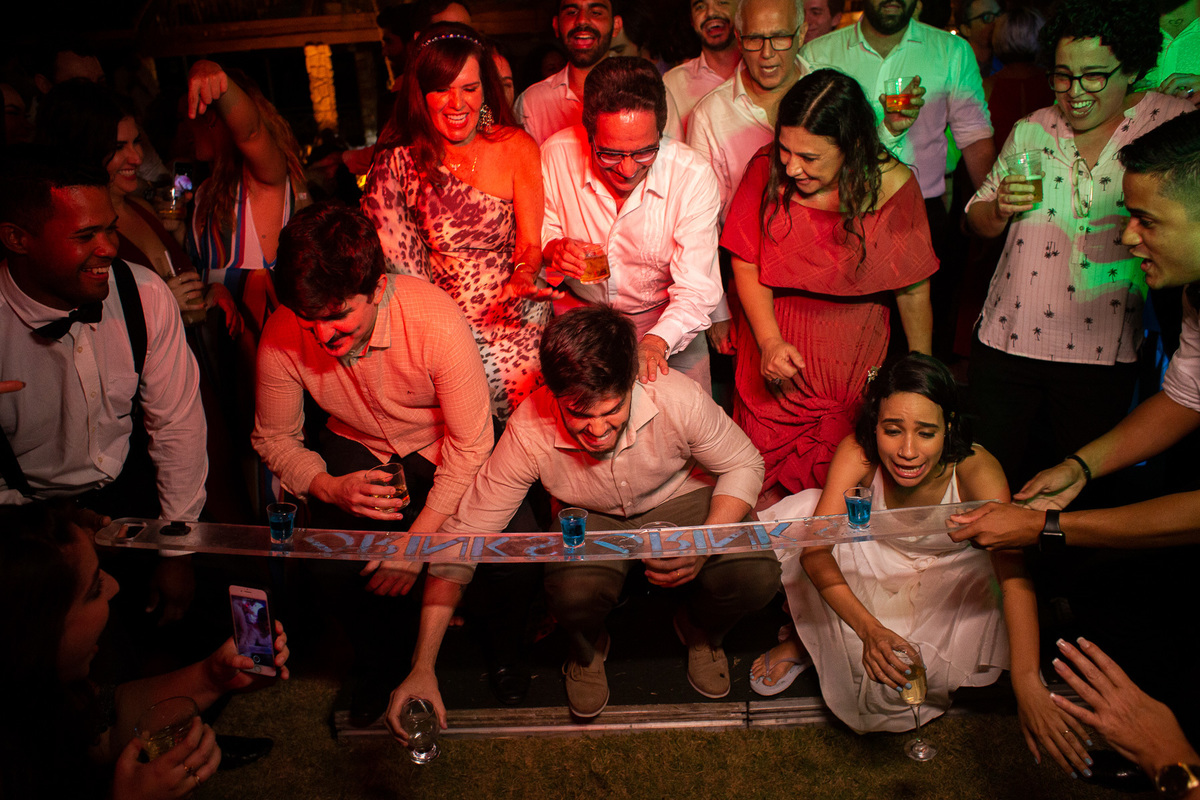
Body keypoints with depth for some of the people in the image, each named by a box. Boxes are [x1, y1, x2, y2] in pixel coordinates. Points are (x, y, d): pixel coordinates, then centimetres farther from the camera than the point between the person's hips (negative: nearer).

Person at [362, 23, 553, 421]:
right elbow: (396, 262, 4)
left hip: (511, 314, 0)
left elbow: (532, 243, -1)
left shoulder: (516, 147, 0)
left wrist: (523, 277, -23)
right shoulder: (398, 165, 0)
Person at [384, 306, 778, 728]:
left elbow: (744, 465, -11)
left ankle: (701, 631, 13)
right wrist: (422, 670, -29)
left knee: (755, 576, -25)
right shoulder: (529, 433, -31)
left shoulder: (679, 400, -30)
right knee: (574, 592, -34)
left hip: (680, 501, 1)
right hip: (589, 519, -1)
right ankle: (586, 650, 7)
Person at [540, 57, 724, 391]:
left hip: (664, 317, 0)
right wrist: (553, 248, -22)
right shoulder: (556, 155, -16)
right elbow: (541, 231, 2)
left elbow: (696, 289, -20)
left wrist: (657, 340, -39)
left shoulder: (693, 176, -20)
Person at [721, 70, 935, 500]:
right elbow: (746, 264, -5)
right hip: (775, 342, 1)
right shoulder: (767, 170, -14)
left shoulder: (892, 184, -16)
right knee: (767, 486, 9)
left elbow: (914, 290, -5)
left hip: (855, 357, 0)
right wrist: (770, 341, -18)